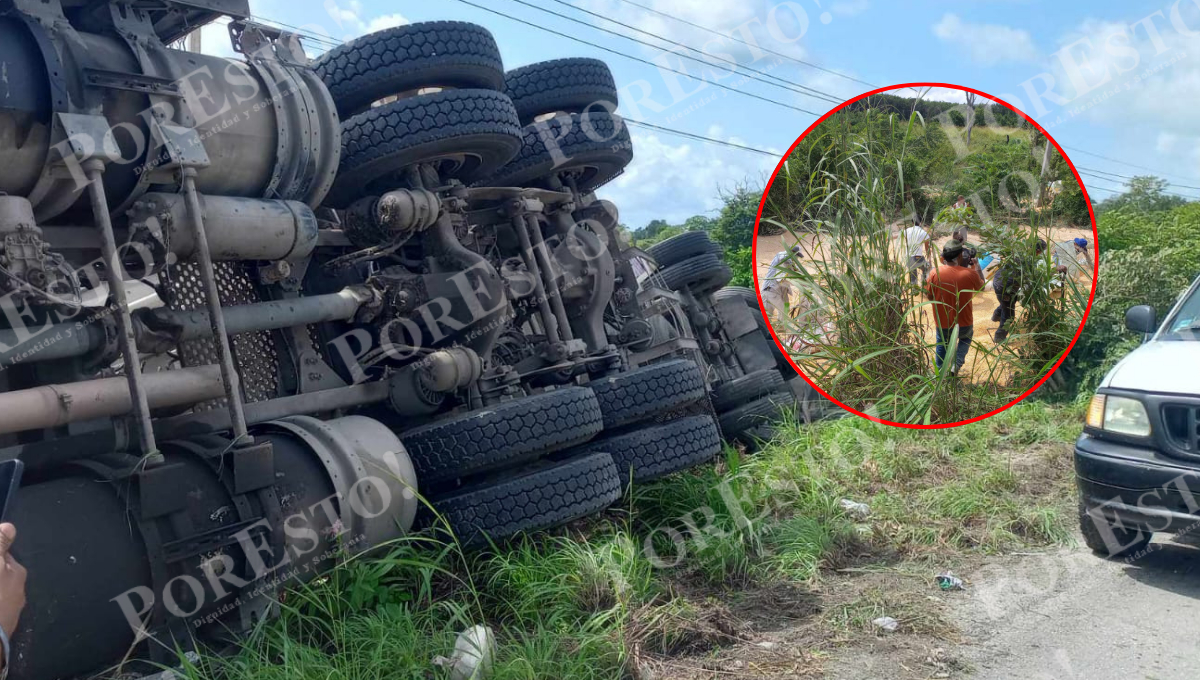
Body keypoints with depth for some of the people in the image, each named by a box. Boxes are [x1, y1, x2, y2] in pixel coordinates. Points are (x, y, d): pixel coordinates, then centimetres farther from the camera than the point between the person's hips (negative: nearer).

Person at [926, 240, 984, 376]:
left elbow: (928, 296, -1)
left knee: (942, 343, 32)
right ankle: (957, 364, 14)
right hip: (964, 325, 0)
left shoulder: (935, 274, -18)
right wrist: (977, 266, 17)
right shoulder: (970, 273, -17)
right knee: (966, 337, 33)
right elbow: (981, 286, 6)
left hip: (943, 325, 0)